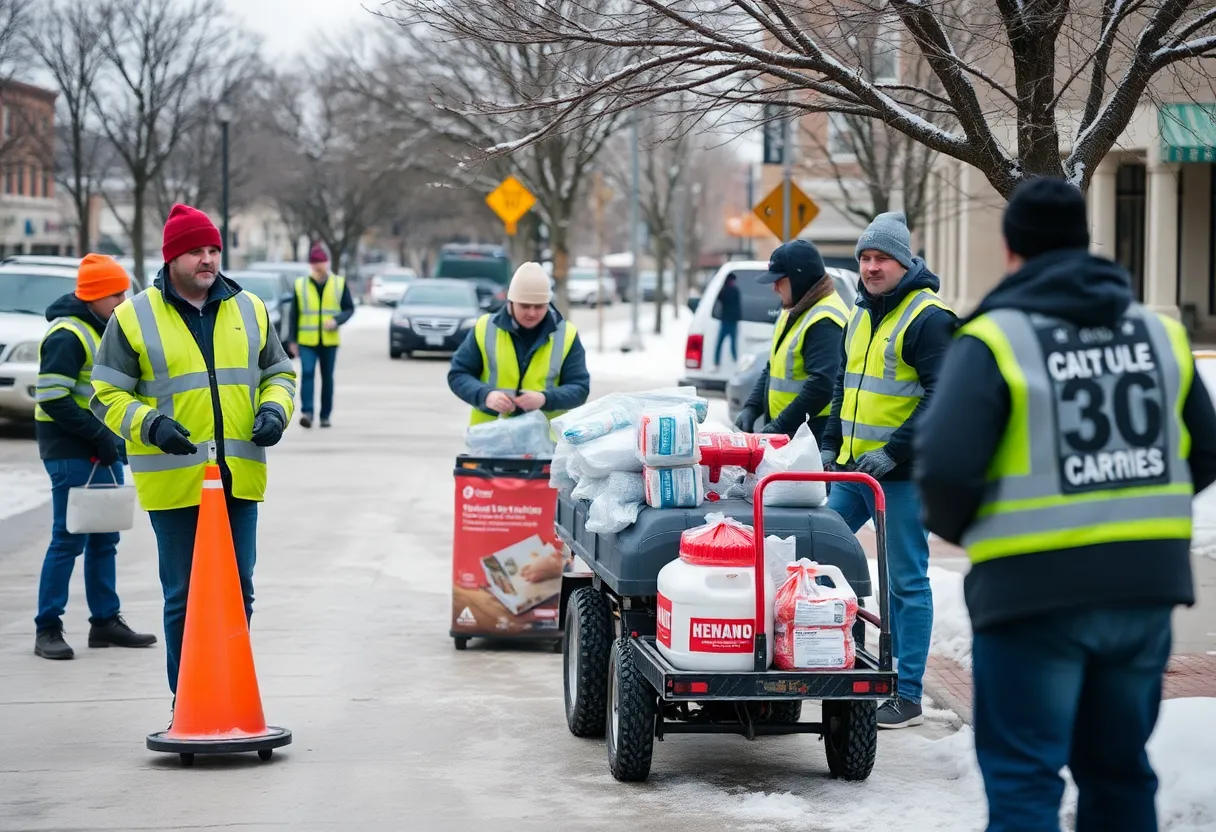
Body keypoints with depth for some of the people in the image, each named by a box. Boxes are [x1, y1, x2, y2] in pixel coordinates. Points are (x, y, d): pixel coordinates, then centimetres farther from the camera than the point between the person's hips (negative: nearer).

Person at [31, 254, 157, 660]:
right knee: (68, 539, -7)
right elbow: (53, 398, -20)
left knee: (104, 539, 12)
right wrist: (98, 435, -19)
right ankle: (47, 628, -2)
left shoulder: (104, 330, 16)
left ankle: (106, 621, 19)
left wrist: (114, 440, 12)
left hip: (103, 451, 9)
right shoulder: (67, 335, -14)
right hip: (73, 454, -9)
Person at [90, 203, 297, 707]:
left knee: (238, 591, 9)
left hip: (239, 477, 4)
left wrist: (275, 410, -1)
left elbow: (279, 372, 20)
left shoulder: (248, 309, 10)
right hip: (174, 482, -3)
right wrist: (150, 424, -17)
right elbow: (108, 395, 0)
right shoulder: (135, 317, -1)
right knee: (183, 597, 2)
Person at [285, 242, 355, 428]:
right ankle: (307, 412, -19)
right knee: (307, 373, -16)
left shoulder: (339, 283, 3)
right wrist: (292, 340, 4)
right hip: (307, 341, -1)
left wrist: (336, 321, -14)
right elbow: (293, 314, 6)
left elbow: (349, 309, 6)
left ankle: (325, 415, 16)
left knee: (327, 378, 7)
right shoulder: (300, 285, 2)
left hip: (329, 340, 1)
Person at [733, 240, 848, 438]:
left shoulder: (825, 322, -17)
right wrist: (751, 408, 8)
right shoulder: (792, 312, 17)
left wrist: (780, 426, -23)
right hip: (784, 436, 10)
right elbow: (772, 369, 24)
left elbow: (821, 386, -25)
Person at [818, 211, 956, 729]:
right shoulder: (861, 316, 16)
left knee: (906, 581, -3)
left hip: (902, 473, -8)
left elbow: (940, 398, -17)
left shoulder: (928, 318, -11)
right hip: (852, 470, 8)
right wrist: (830, 444, 17)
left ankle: (908, 695, 2)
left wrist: (893, 452, -20)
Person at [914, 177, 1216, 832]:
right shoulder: (1160, 333, 8)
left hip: (1037, 589, -5)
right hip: (1145, 585, 5)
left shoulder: (995, 338, -10)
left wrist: (952, 525, 1)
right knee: (1118, 768, 19)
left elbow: (946, 463, -19)